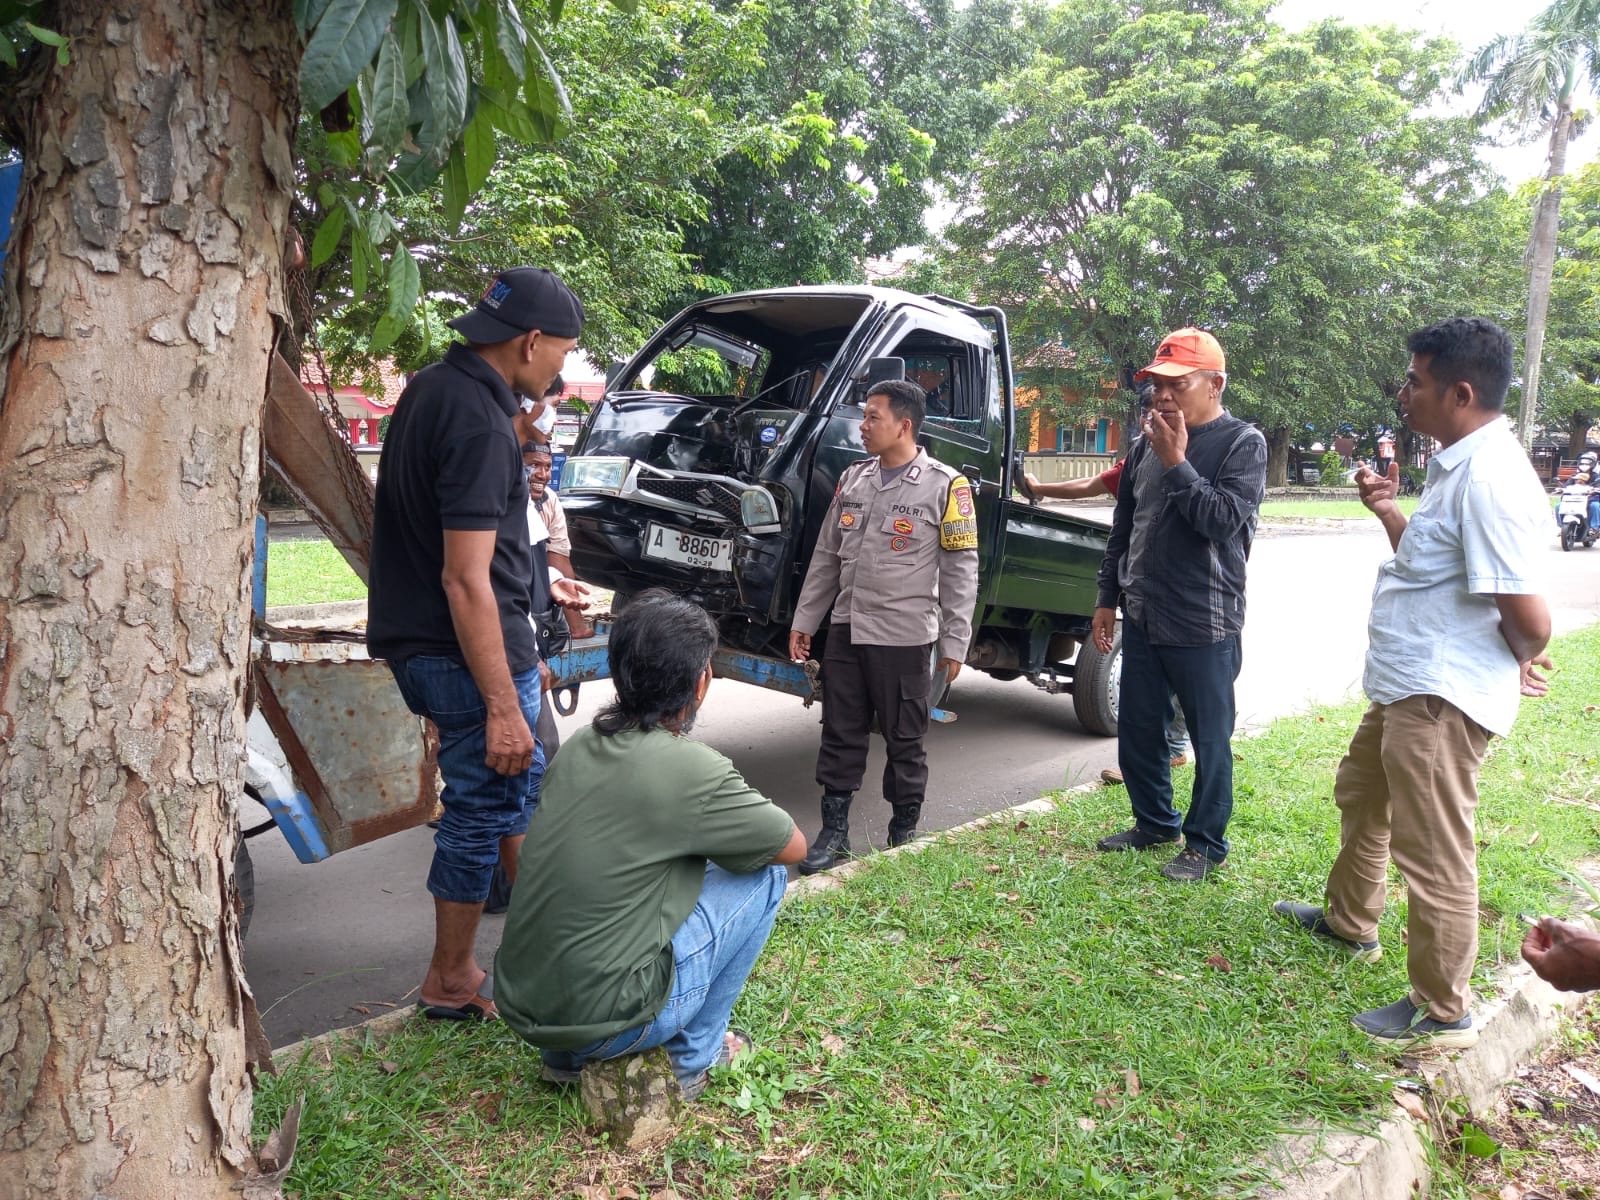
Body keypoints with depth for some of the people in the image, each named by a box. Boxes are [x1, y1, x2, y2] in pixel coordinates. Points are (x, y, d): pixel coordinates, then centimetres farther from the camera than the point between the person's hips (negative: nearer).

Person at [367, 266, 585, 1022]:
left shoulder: (433, 388, 9)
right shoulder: (479, 423, -23)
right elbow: (465, 580, -26)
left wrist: (534, 585, 26)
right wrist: (502, 706, -23)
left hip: (420, 640, 10)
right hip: (468, 652, -10)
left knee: (521, 782, 22)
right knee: (482, 808, 5)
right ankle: (451, 984, 21)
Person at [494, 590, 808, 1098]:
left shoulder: (579, 747, 3)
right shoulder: (691, 769, -17)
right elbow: (794, 845, -1)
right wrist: (742, 827, 16)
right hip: (597, 1023, -7)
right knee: (764, 873, 5)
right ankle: (691, 1057, 15)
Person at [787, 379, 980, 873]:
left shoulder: (944, 485, -7)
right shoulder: (852, 479, 10)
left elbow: (960, 570, -7)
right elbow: (825, 556, 14)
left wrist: (954, 642, -9)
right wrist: (804, 621, 12)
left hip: (904, 636, -5)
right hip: (845, 630, 5)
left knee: (904, 741, 7)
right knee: (840, 736, 9)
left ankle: (904, 833, 23)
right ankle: (834, 832, 20)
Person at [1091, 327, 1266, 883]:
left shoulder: (1242, 442, -7)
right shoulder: (1147, 444, 9)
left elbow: (1224, 519, -21)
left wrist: (1176, 463, -20)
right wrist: (1108, 598, 15)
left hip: (1204, 623, -6)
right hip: (1142, 617, 6)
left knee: (1209, 739, 5)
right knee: (1136, 730, 15)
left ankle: (1205, 844, 19)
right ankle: (1154, 823, 33)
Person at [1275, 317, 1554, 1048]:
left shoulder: (1490, 478, -24)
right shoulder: (1457, 467, 9)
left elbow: (1528, 617, -26)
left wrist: (1520, 665, -5)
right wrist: (1386, 509, 9)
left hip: (1441, 700, -11)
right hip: (1407, 685, 11)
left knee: (1433, 851, 0)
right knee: (1359, 795, 27)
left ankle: (1442, 1013, 17)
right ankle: (1349, 922, 48)